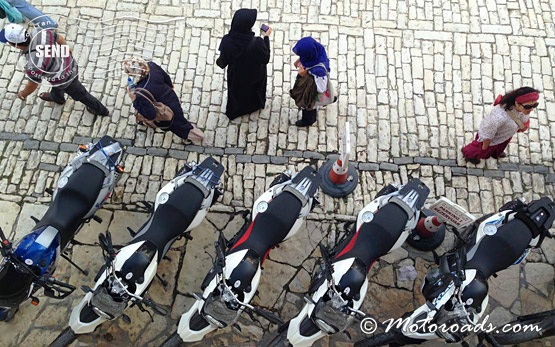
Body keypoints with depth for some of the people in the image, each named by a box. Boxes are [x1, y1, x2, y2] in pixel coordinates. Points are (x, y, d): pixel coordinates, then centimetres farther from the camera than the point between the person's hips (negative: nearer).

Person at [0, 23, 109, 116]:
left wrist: (22, 94, 5)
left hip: (65, 78, -7)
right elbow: (59, 38, -5)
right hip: (68, 62, 7)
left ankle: (101, 110, 48)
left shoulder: (32, 65, -39)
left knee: (80, 94, 23)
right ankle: (56, 97, 71)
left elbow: (32, 85, -18)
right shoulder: (38, 32, -26)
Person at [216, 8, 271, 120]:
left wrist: (219, 62, 9)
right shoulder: (257, 43, -39)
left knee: (236, 92, 34)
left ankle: (234, 111, 61)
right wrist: (266, 37, -10)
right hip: (254, 76, -1)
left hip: (235, 76, 2)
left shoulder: (227, 40, -32)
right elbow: (266, 58, -19)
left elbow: (223, 61, -15)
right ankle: (255, 105, 66)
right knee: (254, 90, 35)